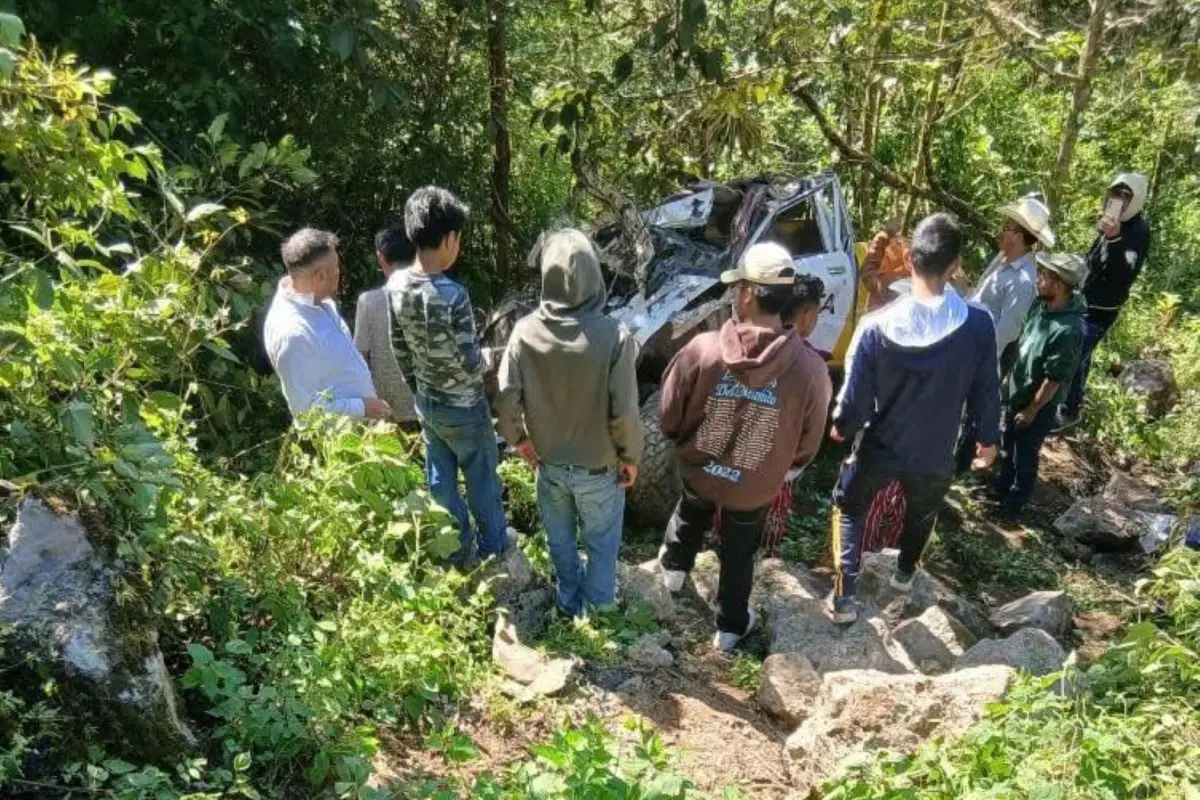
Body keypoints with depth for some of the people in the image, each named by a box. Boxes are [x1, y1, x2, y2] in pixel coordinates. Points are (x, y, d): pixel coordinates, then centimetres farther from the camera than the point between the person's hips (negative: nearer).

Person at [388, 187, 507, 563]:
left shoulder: (395, 285, -10)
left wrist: (416, 386, 18)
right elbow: (470, 364, -25)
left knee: (441, 478, 21)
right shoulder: (452, 295, -31)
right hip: (463, 406, -6)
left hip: (425, 401, 6)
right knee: (481, 478, 16)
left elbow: (399, 348, 3)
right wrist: (487, 360, -2)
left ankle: (457, 548, 38)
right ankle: (493, 547, 36)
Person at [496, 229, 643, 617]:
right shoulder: (614, 338, -27)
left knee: (560, 538, 26)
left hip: (549, 461, 3)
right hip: (599, 466, -3)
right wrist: (630, 457, -4)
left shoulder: (525, 332, -18)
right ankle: (596, 610, 41)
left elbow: (506, 399, -12)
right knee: (601, 542, 23)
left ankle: (568, 602, 47)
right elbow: (624, 412, -22)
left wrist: (519, 439, 7)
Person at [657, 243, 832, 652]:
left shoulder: (701, 350, -28)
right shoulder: (809, 369, -26)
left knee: (689, 517, 34)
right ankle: (730, 627, 46)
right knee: (738, 556, 25)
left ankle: (674, 567, 62)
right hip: (756, 487, -1)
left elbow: (668, 416, -14)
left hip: (697, 470, 1)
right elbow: (807, 446, -11)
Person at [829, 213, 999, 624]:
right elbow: (986, 392, -8)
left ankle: (844, 597, 21)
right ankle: (905, 572, 54)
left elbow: (854, 398, -16)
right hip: (935, 455, 2)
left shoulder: (876, 326, -24)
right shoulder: (979, 325, -20)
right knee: (921, 513, 32)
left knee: (850, 511, 24)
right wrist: (988, 439, 11)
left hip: (878, 449, -1)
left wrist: (841, 428, 6)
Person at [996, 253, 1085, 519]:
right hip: (1017, 392, 8)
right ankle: (1001, 490, 48)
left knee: (1024, 457, 13)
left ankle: (1012, 504, 34)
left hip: (1038, 404, -8)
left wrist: (1032, 410, -16)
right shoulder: (1042, 305, -8)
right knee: (1007, 448, 26)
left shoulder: (1069, 330, -33)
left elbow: (1054, 379, -26)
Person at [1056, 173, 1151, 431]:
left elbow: (1127, 275, -36)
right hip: (1084, 302, 8)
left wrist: (1115, 240, -46)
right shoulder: (1114, 224, 4)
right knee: (1079, 355, 20)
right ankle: (1075, 398, 37)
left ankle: (1069, 412, 9)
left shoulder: (1138, 232, -22)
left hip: (1100, 310, -8)